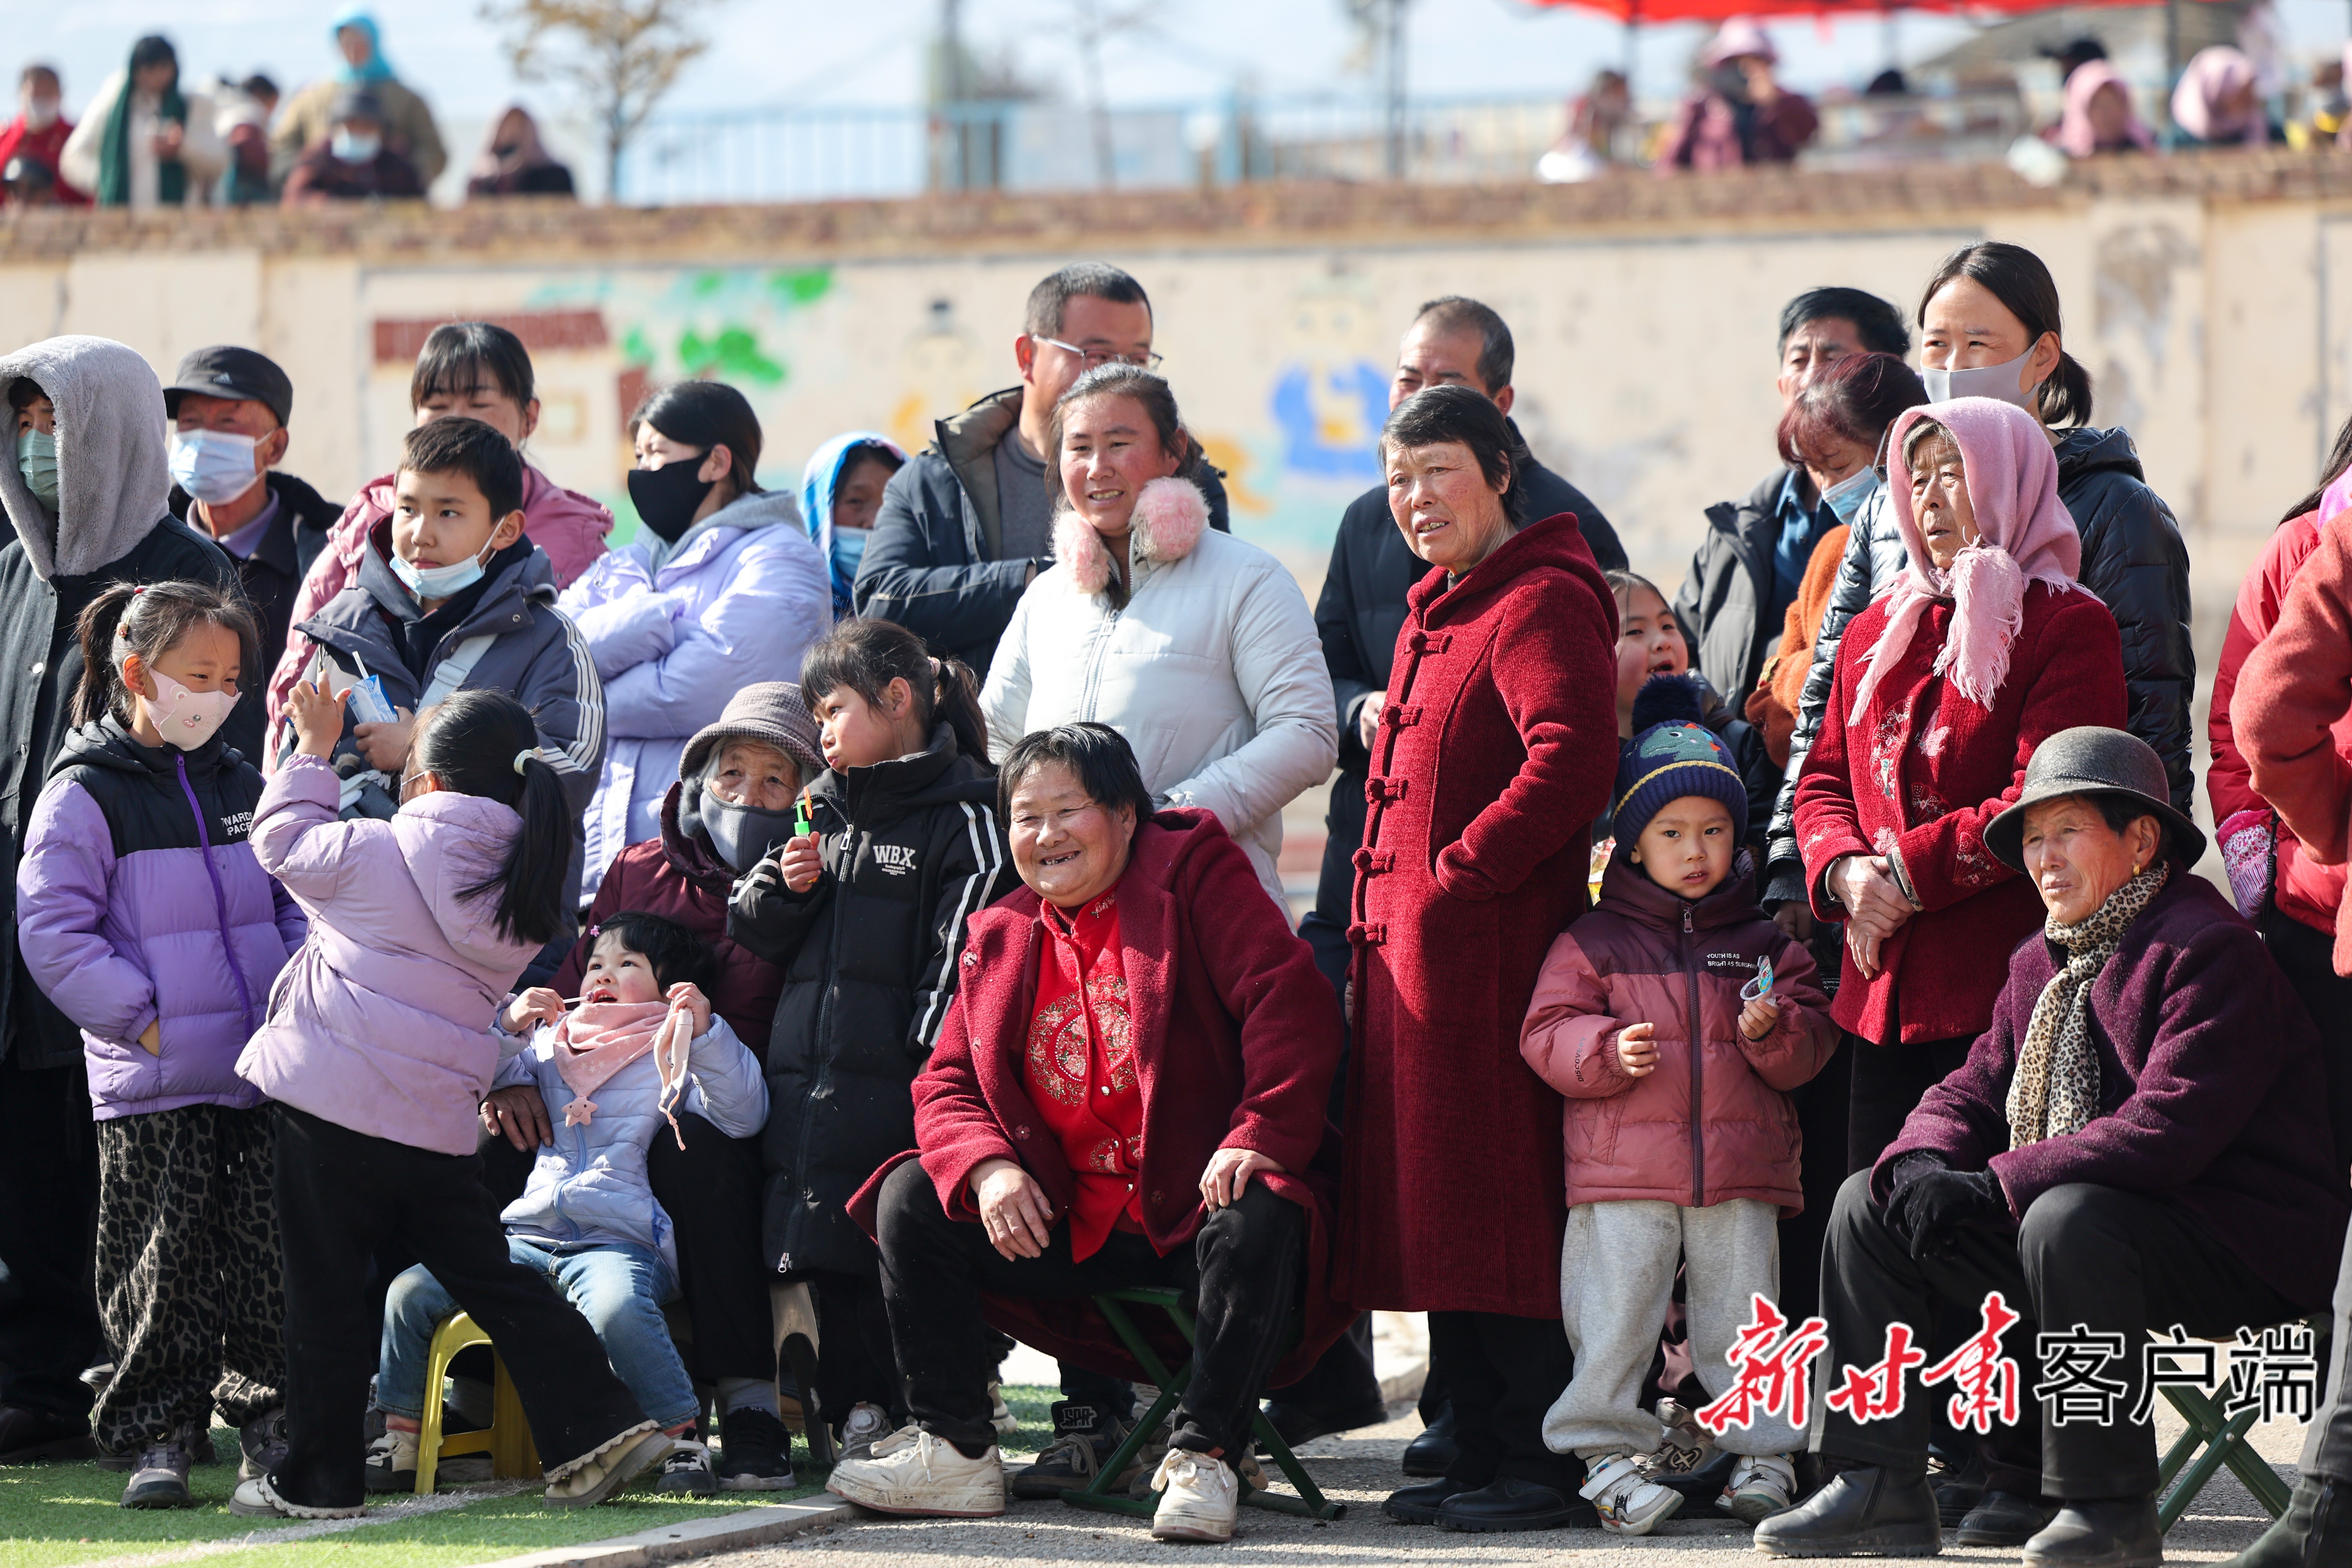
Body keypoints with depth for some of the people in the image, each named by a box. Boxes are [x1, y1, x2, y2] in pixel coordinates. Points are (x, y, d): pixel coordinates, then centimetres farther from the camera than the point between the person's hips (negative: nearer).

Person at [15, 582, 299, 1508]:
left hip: (261, 1071, 5)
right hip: (152, 1083, -5)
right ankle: (156, 1439, 4)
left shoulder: (241, 786, 14)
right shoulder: (85, 795, -4)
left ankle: (269, 1421, 13)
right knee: (162, 1264, -3)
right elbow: (53, 932, -8)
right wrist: (143, 1021, -14)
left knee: (268, 1250, 4)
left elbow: (294, 903, 21)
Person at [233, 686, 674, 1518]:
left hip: (332, 1103, -5)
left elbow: (285, 842, 6)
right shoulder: (524, 891, 8)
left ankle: (319, 1477, 8)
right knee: (489, 1276, 10)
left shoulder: (378, 852, -10)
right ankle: (596, 1427, 1)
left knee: (327, 1289, 2)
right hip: (440, 1114, 5)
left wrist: (314, 749, 20)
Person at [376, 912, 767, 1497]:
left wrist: (706, 1031, -10)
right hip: (524, 1235, 5)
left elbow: (744, 1115, 1)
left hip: (618, 1242, -5)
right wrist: (505, 1026, 7)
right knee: (410, 1293, -13)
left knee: (617, 1310, -39)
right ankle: (399, 1438, 0)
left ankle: (683, 1441, -28)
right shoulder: (549, 1044, 27)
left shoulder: (674, 1054, 15)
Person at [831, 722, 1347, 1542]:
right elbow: (948, 1083, 10)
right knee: (911, 1202, -7)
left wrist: (1261, 1136, -26)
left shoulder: (1192, 870, -2)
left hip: (1200, 1201, -5)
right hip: (1071, 1223, 5)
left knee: (1256, 1229, -38)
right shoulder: (1001, 937, 14)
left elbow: (1291, 1003, -13)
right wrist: (988, 1169, -13)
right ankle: (954, 1451, -8)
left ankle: (1204, 1459, -26)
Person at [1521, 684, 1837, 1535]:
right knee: (1614, 1320, -3)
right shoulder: (1593, 940, 4)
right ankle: (1608, 1451, 6)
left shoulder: (1764, 944, 10)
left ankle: (1762, 1454, 14)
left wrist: (1775, 1030, -13)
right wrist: (1608, 1051, -18)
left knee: (1742, 1321, 5)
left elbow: (1813, 1042, 9)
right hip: (1623, 1173, -1)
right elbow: (1548, 1033, 0)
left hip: (1741, 1171, 1)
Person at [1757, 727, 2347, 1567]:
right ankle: (1879, 1488, 2)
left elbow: (2169, 1128, -27)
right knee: (1871, 1205, 4)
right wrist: (1923, 1162, -12)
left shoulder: (2208, 949, -16)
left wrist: (1996, 1184, -26)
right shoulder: (2040, 964, 14)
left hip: (2237, 1245, -9)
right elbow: (1976, 1088, 15)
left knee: (2068, 1221, -39)